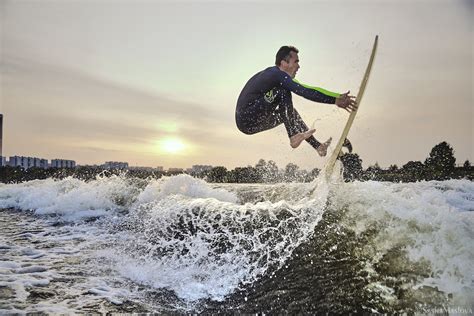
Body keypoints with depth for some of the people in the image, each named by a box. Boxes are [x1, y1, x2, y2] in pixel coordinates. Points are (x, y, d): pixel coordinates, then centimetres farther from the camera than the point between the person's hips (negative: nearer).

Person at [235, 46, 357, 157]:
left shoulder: (271, 73, 18)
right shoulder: (277, 74, -13)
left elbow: (305, 90, 16)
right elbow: (305, 92, -22)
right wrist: (336, 100, -20)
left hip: (245, 122, 10)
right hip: (247, 119, -10)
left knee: (290, 111, 15)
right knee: (283, 92, -19)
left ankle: (318, 145, 16)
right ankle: (293, 137, -19)